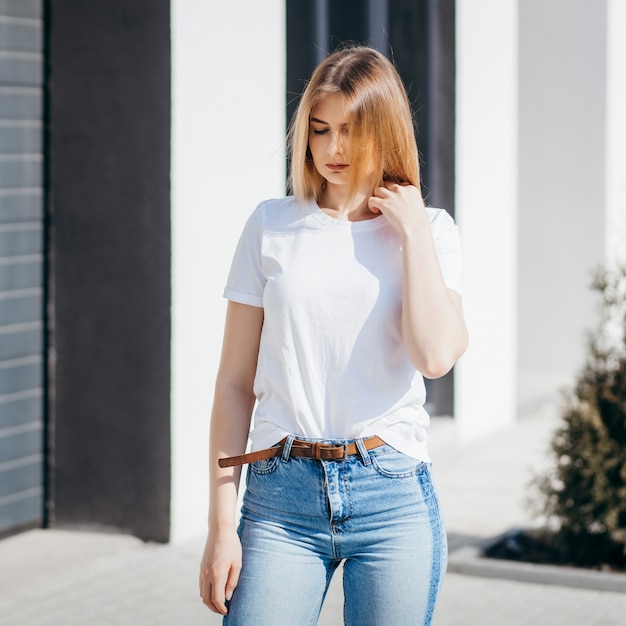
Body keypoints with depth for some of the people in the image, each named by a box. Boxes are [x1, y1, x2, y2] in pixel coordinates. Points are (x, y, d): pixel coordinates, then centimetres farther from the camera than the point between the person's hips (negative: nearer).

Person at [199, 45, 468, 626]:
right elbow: (234, 381, 5)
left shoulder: (428, 230, 5)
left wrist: (412, 229, -5)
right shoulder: (271, 225, 5)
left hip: (392, 495, 0)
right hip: (281, 495, 0)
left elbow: (435, 355, -13)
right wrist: (221, 523, 1)